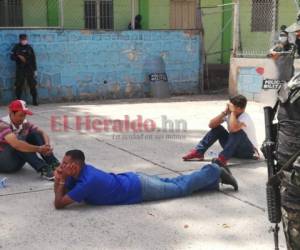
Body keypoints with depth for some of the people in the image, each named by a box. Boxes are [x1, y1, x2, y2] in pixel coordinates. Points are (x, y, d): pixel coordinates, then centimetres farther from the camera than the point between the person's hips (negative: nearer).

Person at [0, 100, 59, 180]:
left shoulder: (24, 124, -1)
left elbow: (42, 133, -3)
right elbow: (15, 144, -38)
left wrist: (47, 145, -26)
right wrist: (39, 149, -38)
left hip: (18, 160, 7)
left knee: (35, 134, -9)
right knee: (20, 143, -32)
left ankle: (53, 164, -20)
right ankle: (43, 169, -38)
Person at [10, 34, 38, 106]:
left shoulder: (29, 48, 8)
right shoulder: (16, 47, 4)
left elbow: (33, 59, 9)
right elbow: (12, 56, 2)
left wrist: (35, 70, 6)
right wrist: (19, 57, -16)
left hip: (30, 69, 1)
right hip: (20, 69, -1)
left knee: (33, 85, -3)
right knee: (19, 85, -1)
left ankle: (35, 100, 4)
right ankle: (18, 100, 9)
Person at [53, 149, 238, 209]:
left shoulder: (88, 182, -31)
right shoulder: (81, 171, -5)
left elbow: (59, 203, -31)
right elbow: (61, 192, 8)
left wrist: (62, 179, -25)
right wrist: (59, 179, -11)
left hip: (138, 188, -7)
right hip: (132, 180, 7)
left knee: (181, 188, 8)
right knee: (173, 183, 20)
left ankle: (214, 173, 20)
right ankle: (212, 180, 29)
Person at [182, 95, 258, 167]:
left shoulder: (245, 118, -24)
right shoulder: (229, 114, -5)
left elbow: (233, 129, -46)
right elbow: (211, 125, -14)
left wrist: (233, 112, -32)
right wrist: (224, 112, -21)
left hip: (248, 151, -7)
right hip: (234, 148, 7)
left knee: (237, 131, -34)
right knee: (217, 128, -7)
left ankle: (223, 158, -36)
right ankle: (198, 152, -12)